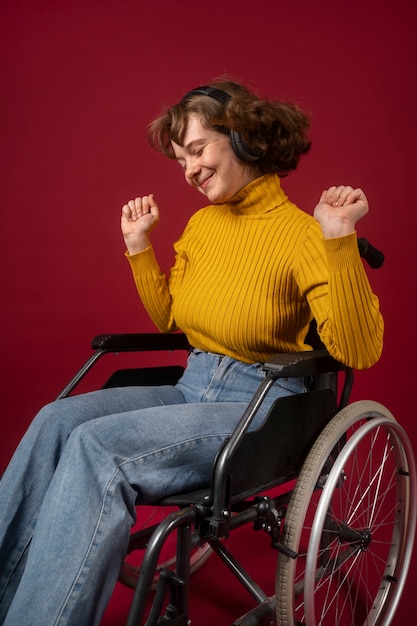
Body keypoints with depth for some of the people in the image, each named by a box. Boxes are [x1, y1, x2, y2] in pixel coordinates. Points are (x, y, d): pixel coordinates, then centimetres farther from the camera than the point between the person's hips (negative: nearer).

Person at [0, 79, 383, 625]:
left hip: (261, 403, -6)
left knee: (96, 445, -26)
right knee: (57, 420, -16)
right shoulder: (202, 223, 11)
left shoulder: (301, 233, -11)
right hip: (192, 390, 7)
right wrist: (139, 247, 14)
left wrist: (340, 239, -24)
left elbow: (359, 352, -18)